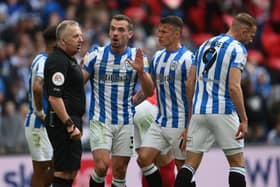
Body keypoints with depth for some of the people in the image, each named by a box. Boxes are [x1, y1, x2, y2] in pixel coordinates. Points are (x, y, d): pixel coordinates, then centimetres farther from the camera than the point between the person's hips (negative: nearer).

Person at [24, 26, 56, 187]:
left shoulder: (44, 60, 14)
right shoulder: (44, 61, -17)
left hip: (48, 125, 10)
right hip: (40, 125, -10)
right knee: (41, 168, -4)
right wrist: (40, 112, -23)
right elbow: (37, 87, -34)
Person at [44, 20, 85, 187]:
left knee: (71, 171, 13)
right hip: (63, 122, -11)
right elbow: (54, 98, -23)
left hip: (71, 120, 11)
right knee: (64, 172, -11)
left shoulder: (69, 59, 17)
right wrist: (70, 125, -23)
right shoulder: (58, 61, -16)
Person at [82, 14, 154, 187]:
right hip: (100, 121, -2)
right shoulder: (96, 55, -2)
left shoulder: (137, 58, 1)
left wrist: (141, 71, -22)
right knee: (101, 166, -19)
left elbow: (149, 92, -4)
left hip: (125, 123, 2)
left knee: (120, 172, 5)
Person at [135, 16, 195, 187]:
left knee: (183, 167, 0)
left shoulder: (188, 58, -12)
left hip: (180, 124, -7)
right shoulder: (158, 57, 12)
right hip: (160, 122, 7)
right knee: (143, 159, -4)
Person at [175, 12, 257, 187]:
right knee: (237, 162, 4)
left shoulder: (205, 45, 15)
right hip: (223, 111, -6)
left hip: (199, 112, 6)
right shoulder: (238, 49, -6)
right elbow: (233, 87, -17)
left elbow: (190, 83, 14)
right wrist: (244, 120, -15)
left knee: (190, 164, 5)